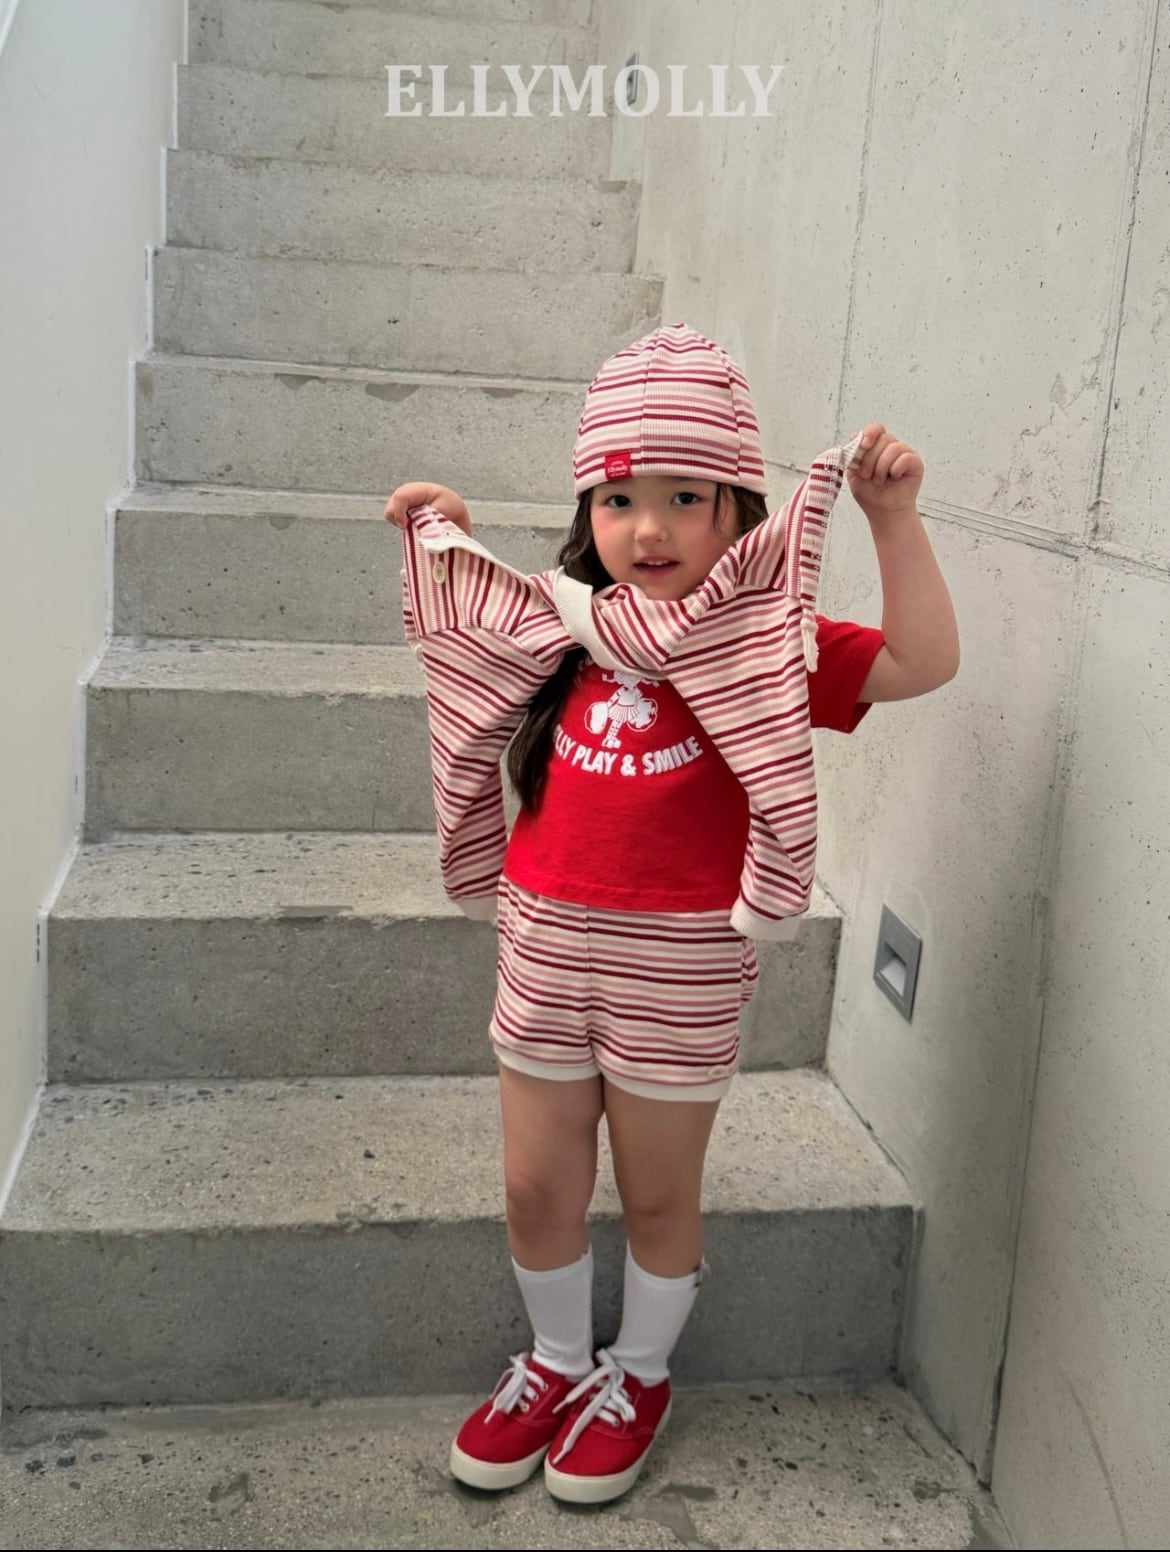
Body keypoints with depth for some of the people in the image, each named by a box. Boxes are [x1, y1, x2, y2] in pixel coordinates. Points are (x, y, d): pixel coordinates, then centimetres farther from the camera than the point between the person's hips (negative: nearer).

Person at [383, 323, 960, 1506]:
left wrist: (892, 519, -24)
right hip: (547, 945, 4)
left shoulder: (767, 639, -9)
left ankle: (639, 1376, 39)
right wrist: (439, 535, 11)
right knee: (537, 1191, 15)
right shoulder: (566, 626, 4)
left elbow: (922, 661, -19)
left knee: (657, 1197, 14)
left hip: (680, 966, -4)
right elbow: (468, 641, 23)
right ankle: (557, 1362, 41)